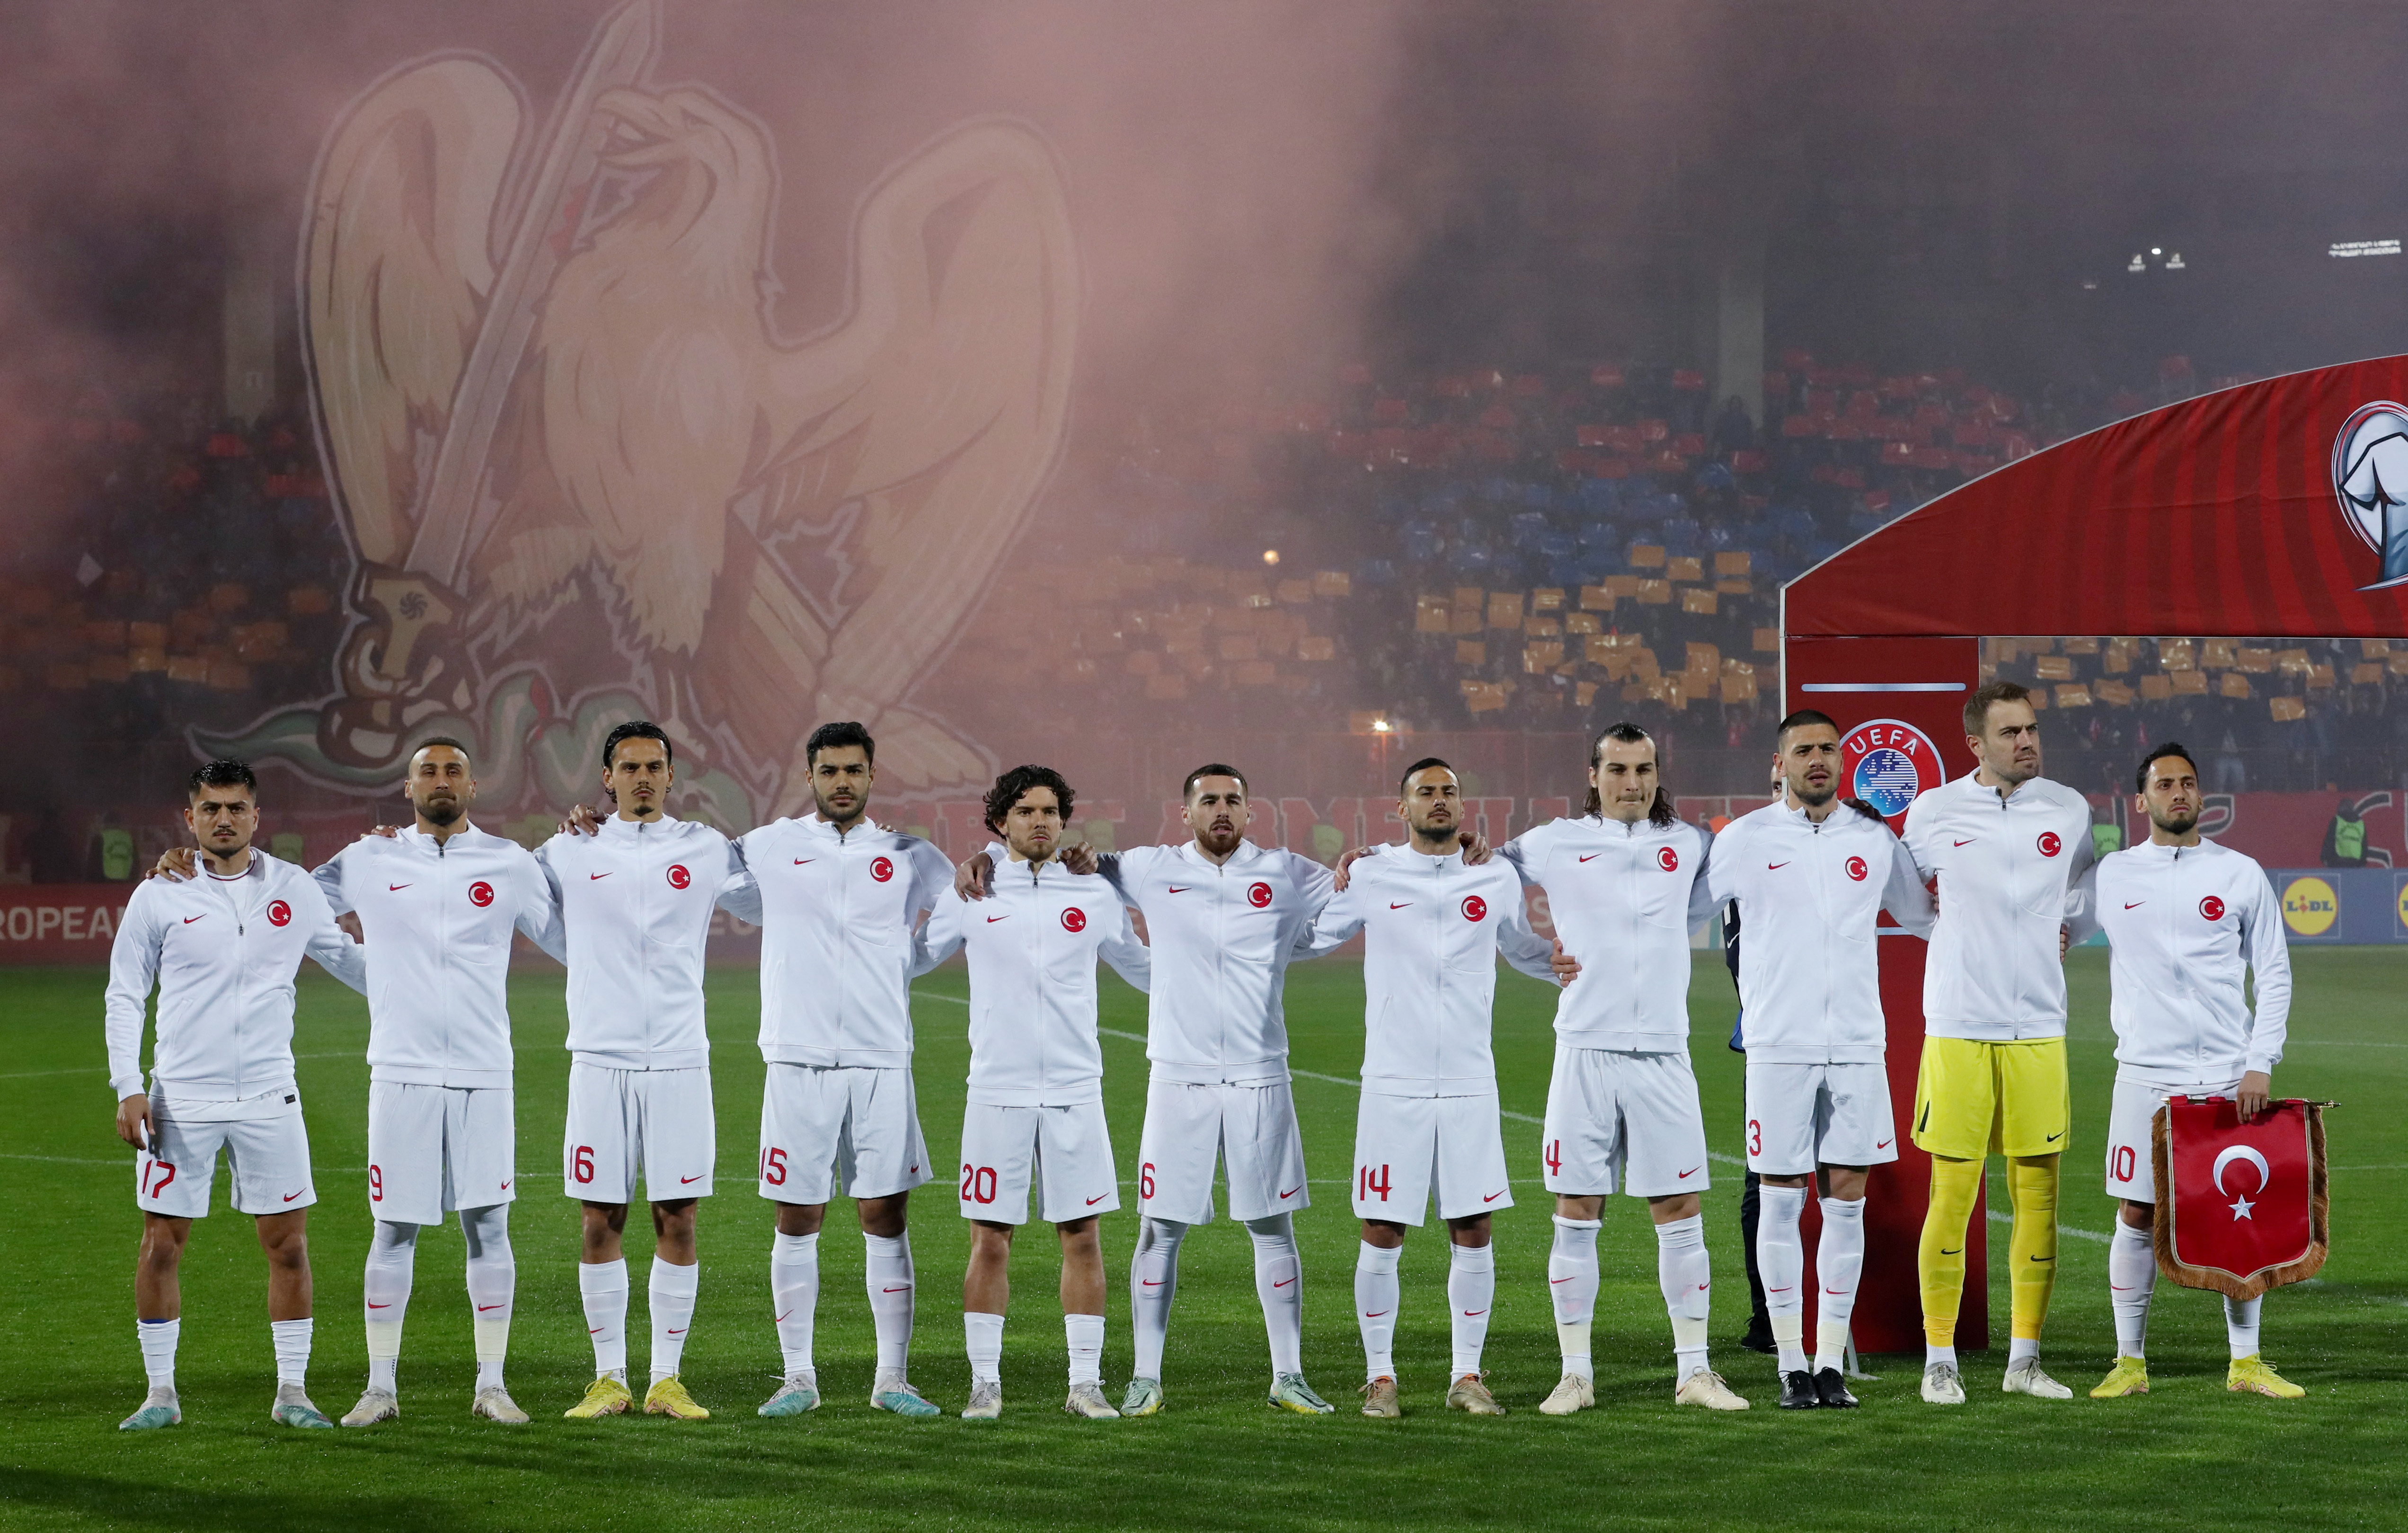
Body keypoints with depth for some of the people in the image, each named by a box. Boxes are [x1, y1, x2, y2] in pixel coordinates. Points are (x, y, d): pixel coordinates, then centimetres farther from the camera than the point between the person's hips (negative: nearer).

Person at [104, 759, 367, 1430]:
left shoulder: (294, 890, 5)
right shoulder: (158, 897, 1)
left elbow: (346, 958, 20)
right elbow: (124, 995, 5)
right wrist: (128, 1087, -3)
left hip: (269, 1098, 1)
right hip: (181, 1099, -1)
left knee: (288, 1244, 1)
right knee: (162, 1245, 1)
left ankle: (292, 1391, 10)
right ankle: (161, 1393, 12)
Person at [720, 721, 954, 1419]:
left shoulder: (907, 855, 7)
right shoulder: (768, 849, 6)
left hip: (881, 1063, 1)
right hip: (798, 1061, -1)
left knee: (886, 1218, 1)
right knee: (797, 1223, 3)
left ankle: (893, 1377, 8)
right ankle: (798, 1377, 11)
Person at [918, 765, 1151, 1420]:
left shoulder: (1094, 895, 7)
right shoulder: (971, 896, 4)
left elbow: (1146, 970, 19)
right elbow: (907, 959, 12)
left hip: (1075, 1092, 1)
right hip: (997, 1093, -1)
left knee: (1083, 1237, 2)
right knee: (990, 1241, 1)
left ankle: (1085, 1383, 10)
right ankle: (985, 1383, 9)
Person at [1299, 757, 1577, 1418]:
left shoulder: (1497, 878, 7)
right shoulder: (1371, 875, 2)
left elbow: (1521, 946, 24)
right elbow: (1309, 937, 14)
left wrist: (1557, 962, 3)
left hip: (1470, 1085, 2)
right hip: (1392, 1085, -2)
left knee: (1473, 1230, 2)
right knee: (1382, 1233, 0)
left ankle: (1467, 1375, 12)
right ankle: (1380, 1375, 11)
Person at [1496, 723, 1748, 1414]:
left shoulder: (1688, 846, 9)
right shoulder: (1555, 845, 4)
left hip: (1664, 1053, 1)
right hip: (1586, 1049, -1)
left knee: (1679, 1212, 2)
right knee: (1577, 1214, 2)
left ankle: (1693, 1370, 10)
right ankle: (1576, 1374, 9)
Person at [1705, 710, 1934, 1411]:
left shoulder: (1874, 839, 8)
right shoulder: (1746, 839, 1)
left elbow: (1922, 915, 22)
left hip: (1858, 1044, 2)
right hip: (1779, 1043, -2)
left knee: (1847, 1199, 2)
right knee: (1782, 1201, 0)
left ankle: (1832, 1363, 9)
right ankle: (1792, 1365, 7)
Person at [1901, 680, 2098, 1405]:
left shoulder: (2069, 810, 6)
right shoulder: (1932, 812, 0)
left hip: (2039, 1028, 2)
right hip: (1957, 1027, -2)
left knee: (2039, 1195, 3)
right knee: (1951, 1195, -4)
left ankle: (2025, 1358, 12)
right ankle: (1940, 1359, 4)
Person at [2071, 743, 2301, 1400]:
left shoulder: (2241, 875, 5)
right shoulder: (2111, 876, 6)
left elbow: (2274, 974, 6)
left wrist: (2260, 1064, -3)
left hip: (2231, 1075, 0)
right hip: (2146, 1074, 0)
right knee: (2136, 1215, -1)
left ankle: (2245, 1361, 10)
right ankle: (2130, 1360, 8)